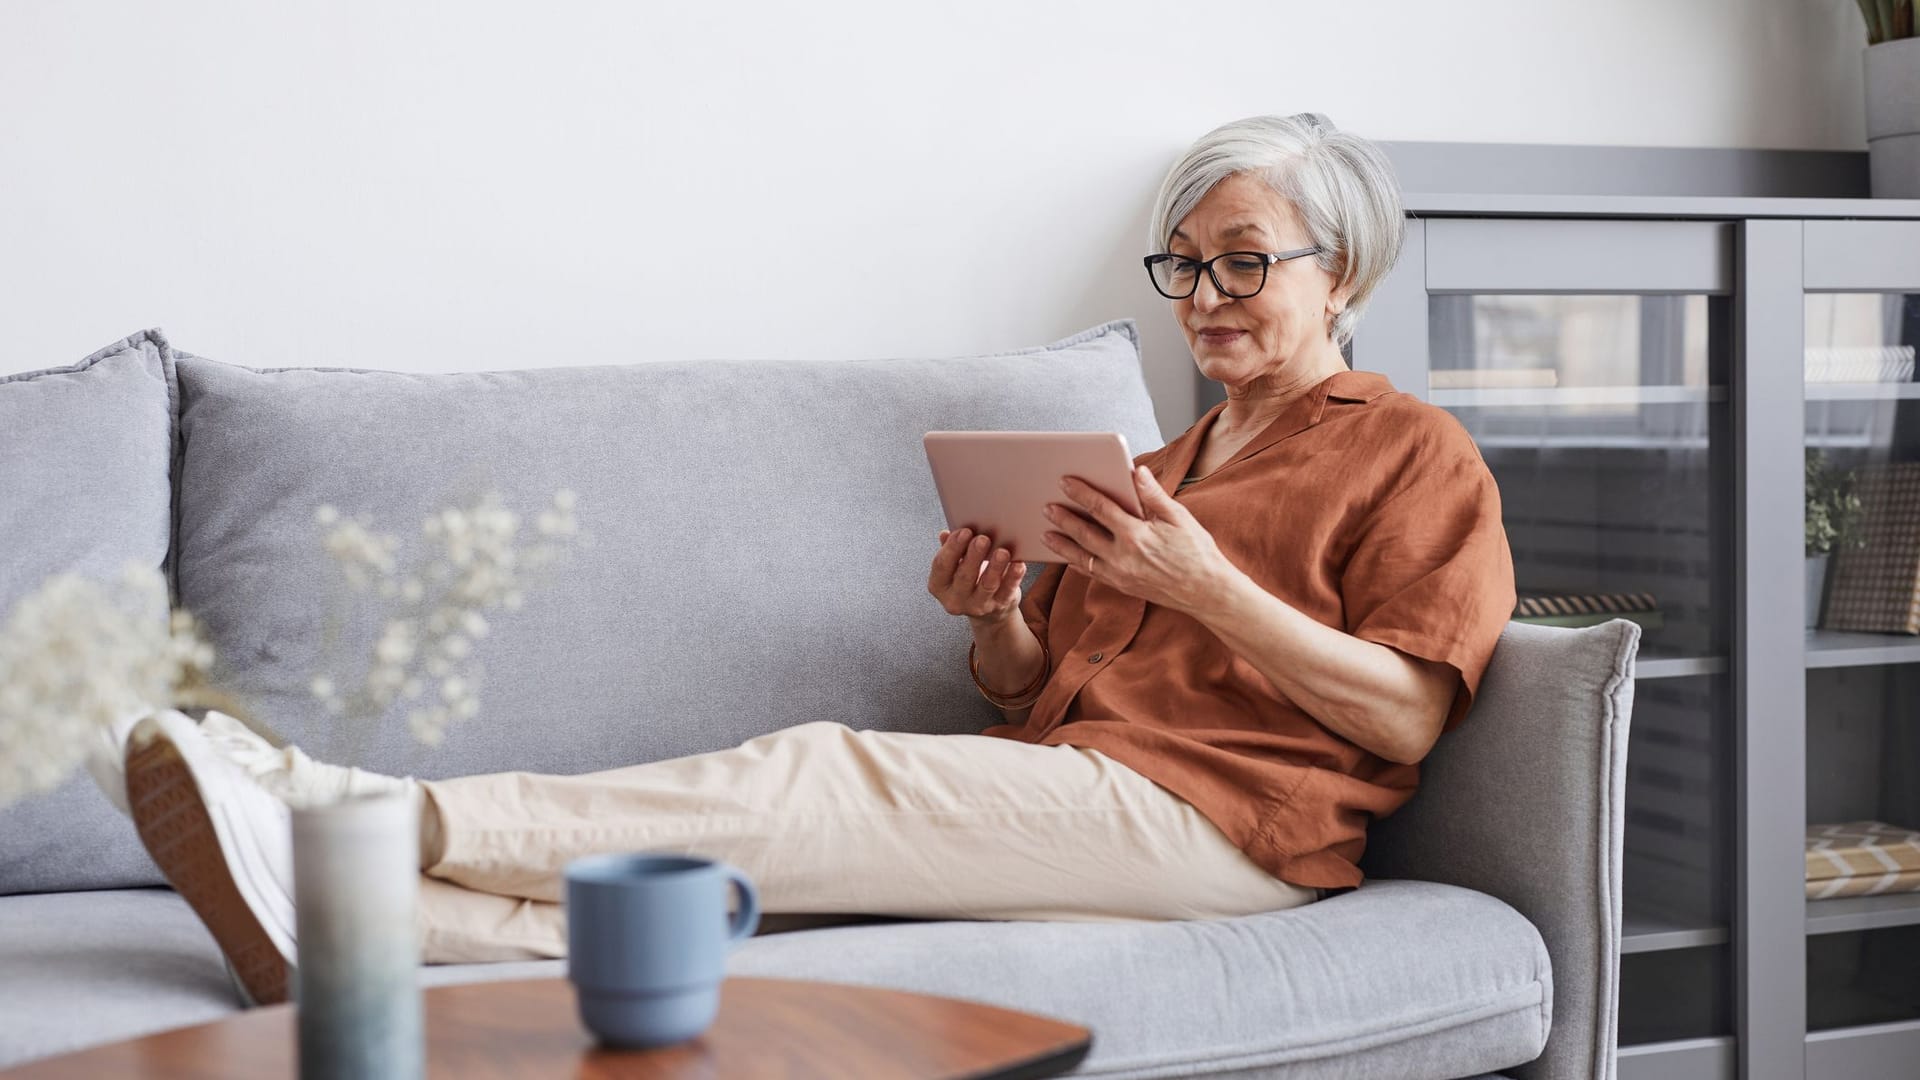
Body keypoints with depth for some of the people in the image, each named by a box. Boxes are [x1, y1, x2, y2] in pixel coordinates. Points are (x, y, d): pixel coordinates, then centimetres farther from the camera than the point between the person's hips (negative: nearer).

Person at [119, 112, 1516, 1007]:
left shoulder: (1417, 454, 7)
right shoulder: (1165, 462, 28)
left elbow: (1405, 720, -6)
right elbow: (1032, 688, 21)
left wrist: (1206, 585, -16)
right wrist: (994, 618, -2)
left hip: (1219, 817, -6)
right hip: (1056, 797, 6)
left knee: (816, 779, -25)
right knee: (811, 811, -21)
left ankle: (387, 815, -31)